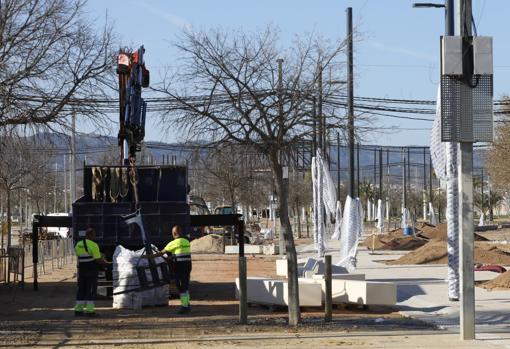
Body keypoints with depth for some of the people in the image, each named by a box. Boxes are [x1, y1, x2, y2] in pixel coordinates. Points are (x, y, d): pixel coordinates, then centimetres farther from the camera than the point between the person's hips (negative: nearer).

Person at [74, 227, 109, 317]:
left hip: (81, 270, 6)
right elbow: (98, 260, -16)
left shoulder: (78, 245, 9)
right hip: (91, 271, -6)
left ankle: (78, 310, 13)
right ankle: (89, 310, -4)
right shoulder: (93, 245, -14)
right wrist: (106, 263, 3)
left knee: (81, 290, 13)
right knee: (91, 291, -2)